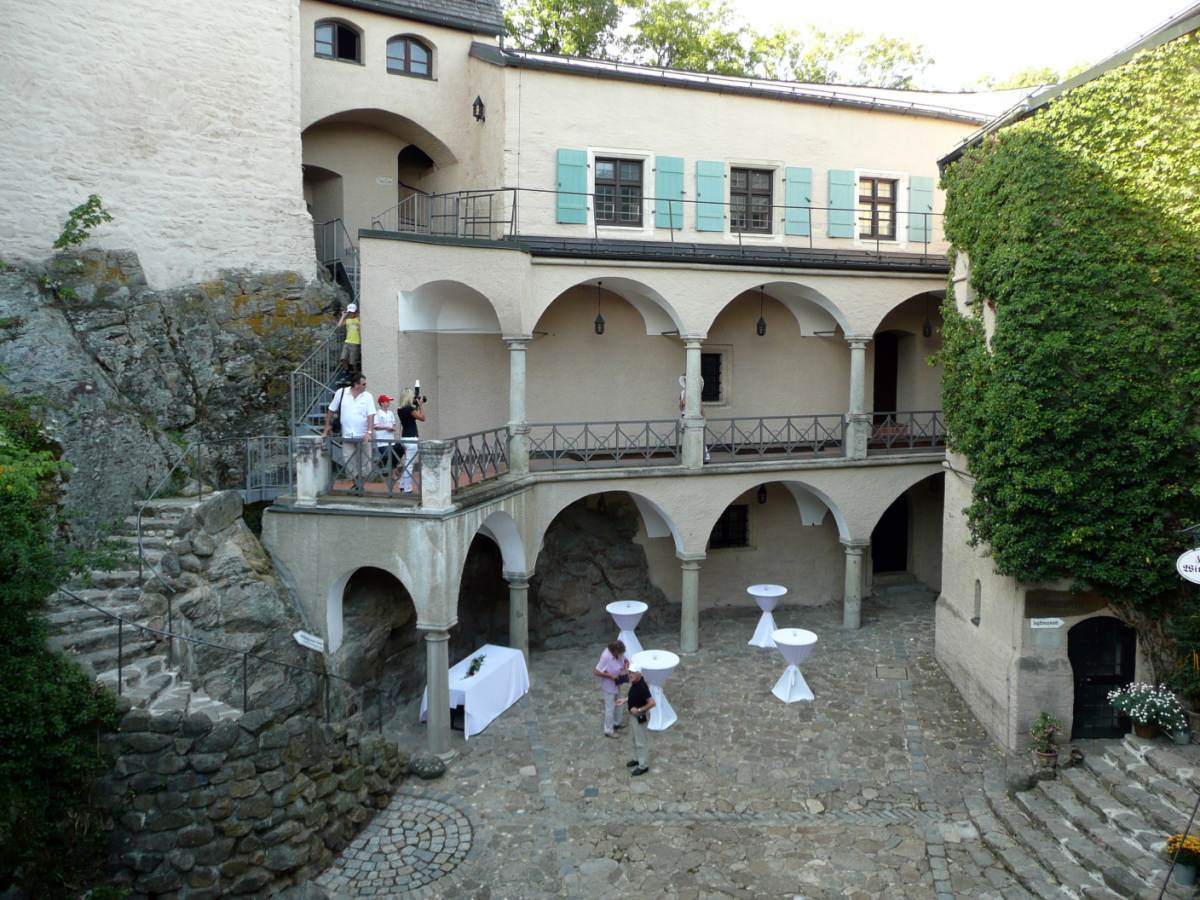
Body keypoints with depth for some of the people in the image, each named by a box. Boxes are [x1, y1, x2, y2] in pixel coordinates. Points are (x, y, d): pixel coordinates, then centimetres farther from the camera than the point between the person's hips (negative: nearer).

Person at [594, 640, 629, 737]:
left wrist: (626, 668, -11)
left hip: (617, 685, 8)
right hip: (608, 687, -8)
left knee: (619, 705, 23)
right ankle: (608, 731, 21)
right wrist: (610, 676, -28)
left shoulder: (619, 654, -10)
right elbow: (597, 672, -27)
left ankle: (616, 723, 46)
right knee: (610, 709, 5)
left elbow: (626, 661, 9)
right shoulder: (605, 657, -31)